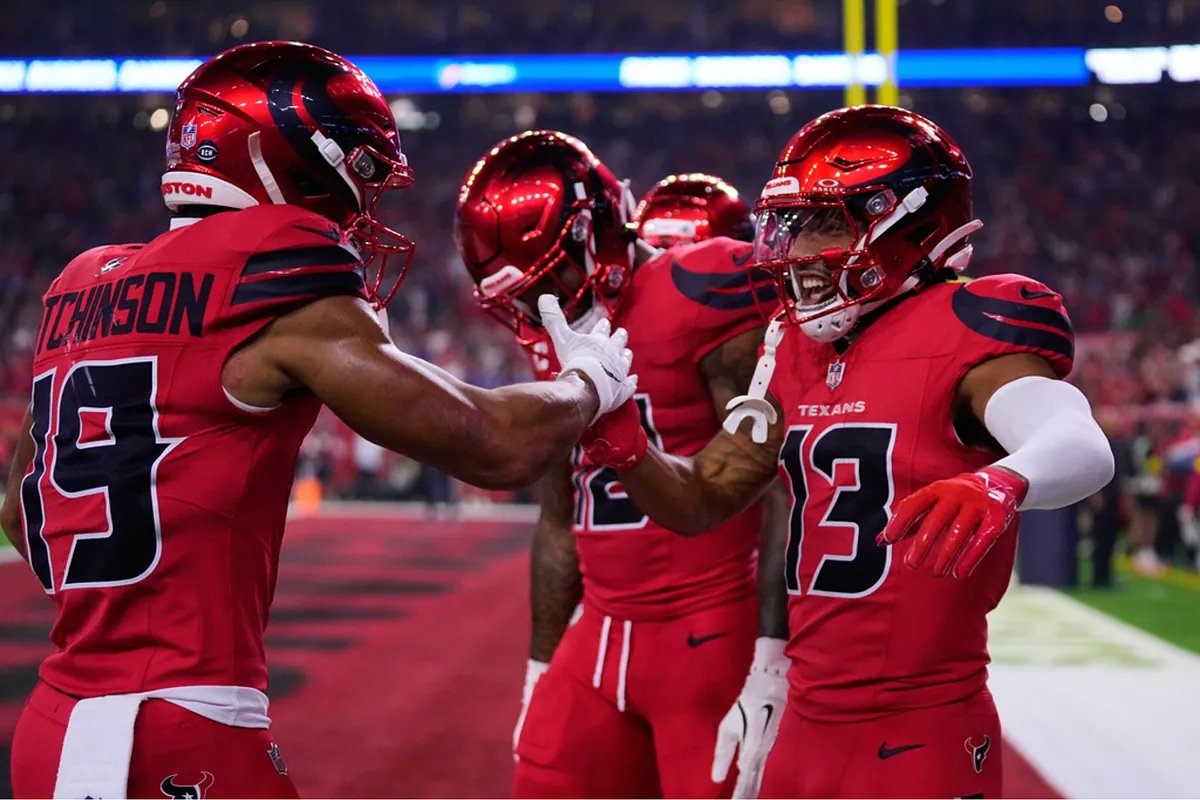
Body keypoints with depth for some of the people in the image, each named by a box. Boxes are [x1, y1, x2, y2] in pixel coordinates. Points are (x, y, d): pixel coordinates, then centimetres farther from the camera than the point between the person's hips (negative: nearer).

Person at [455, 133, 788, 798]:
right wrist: (542, 671, 23)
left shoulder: (703, 297, -13)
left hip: (713, 636, -8)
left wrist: (772, 666, -19)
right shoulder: (559, 344, 12)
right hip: (600, 638, 8)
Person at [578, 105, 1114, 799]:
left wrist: (1000, 483, -52)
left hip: (922, 735, -7)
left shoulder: (961, 333, -13)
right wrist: (622, 447, -5)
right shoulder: (797, 347, 9)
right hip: (808, 724, 7)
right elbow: (702, 502, 14)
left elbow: (1084, 450, -31)